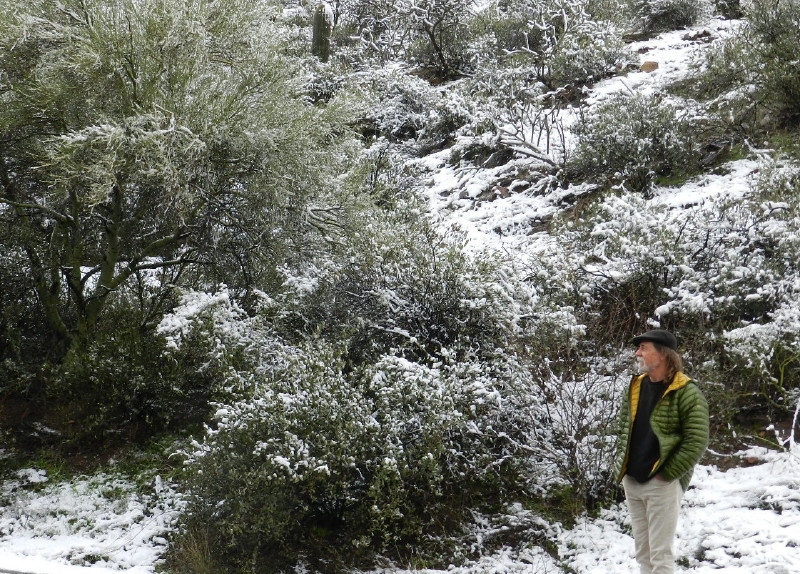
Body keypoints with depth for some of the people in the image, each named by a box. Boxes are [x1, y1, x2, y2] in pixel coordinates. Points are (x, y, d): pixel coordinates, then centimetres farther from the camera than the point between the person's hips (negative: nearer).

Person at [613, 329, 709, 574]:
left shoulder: (686, 392, -11)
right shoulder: (635, 387, 10)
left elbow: (696, 442, -15)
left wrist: (666, 474, -15)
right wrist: (620, 464, 8)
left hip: (662, 484, -7)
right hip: (631, 481, 7)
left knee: (661, 553, -5)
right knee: (642, 551, 13)